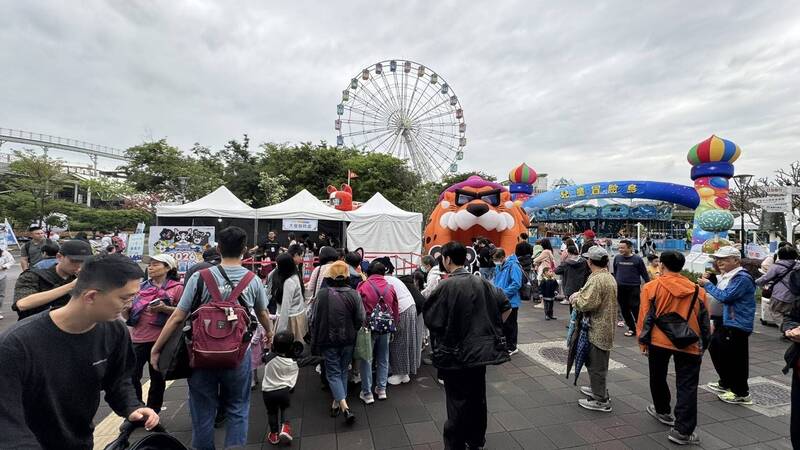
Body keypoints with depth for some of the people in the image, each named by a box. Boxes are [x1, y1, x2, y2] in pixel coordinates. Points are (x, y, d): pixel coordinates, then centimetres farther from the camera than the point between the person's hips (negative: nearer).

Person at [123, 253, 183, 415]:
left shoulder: (177, 287, -3)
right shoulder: (140, 287, 9)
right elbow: (126, 315, 14)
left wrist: (164, 308, -21)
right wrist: (126, 307, -8)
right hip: (137, 339, 3)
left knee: (158, 379, 10)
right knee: (131, 377, 5)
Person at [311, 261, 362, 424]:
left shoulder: (323, 294, -15)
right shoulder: (354, 294, -12)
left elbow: (316, 319, -8)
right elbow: (360, 319, -8)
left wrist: (315, 342, 4)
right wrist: (351, 334, 11)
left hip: (328, 340, -2)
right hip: (348, 340, 2)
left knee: (333, 373, 8)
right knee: (343, 371, 20)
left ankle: (344, 406, -5)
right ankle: (337, 402, 30)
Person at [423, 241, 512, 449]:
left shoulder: (445, 286, -18)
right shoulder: (482, 283, -1)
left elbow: (429, 317, -14)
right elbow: (506, 307, 5)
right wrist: (490, 329, 11)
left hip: (456, 354, -5)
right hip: (481, 350, 6)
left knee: (457, 401, 8)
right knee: (478, 397, 20)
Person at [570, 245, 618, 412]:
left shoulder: (596, 279, -23)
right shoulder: (609, 277, 11)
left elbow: (587, 304, -29)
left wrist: (575, 298, -10)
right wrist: (580, 294, 4)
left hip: (598, 330, -10)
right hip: (605, 327, 10)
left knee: (596, 365, 2)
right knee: (595, 362, 23)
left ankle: (601, 400, 13)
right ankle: (597, 388, 38)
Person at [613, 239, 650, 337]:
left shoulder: (637, 259, -6)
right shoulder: (617, 258, 2)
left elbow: (644, 274, 0)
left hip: (634, 288, -4)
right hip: (620, 288, 4)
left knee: (635, 308, -6)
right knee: (624, 309, 9)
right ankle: (632, 328, 23)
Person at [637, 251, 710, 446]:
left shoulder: (652, 287, -6)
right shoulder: (697, 290, 4)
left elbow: (645, 317, -7)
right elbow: (704, 321, 10)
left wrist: (643, 341, 3)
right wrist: (703, 345, 21)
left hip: (659, 341, -2)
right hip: (689, 344, 2)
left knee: (658, 378, 21)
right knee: (687, 387, 7)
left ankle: (663, 411, 39)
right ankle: (682, 430, 5)